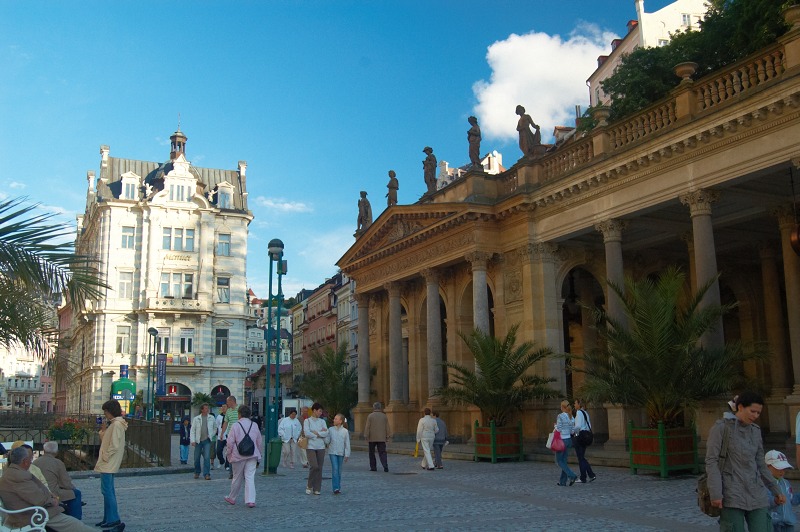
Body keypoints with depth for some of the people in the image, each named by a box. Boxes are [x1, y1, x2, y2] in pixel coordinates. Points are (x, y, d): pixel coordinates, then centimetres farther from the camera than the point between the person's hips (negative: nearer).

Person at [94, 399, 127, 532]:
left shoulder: (116, 424, -17)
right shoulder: (114, 424, 15)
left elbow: (114, 446, -22)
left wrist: (104, 457, -15)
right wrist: (103, 433, 5)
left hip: (109, 464, -10)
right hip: (108, 464, 10)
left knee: (107, 491, -11)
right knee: (108, 491, 13)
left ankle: (114, 520, -11)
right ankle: (108, 519, 19)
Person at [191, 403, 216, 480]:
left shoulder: (212, 418, 4)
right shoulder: (196, 418, 1)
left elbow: (215, 428, 18)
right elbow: (192, 430, -1)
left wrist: (211, 435, 6)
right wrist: (192, 440, -10)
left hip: (207, 441, 0)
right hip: (198, 441, 1)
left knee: (207, 457, -11)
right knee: (197, 458, 8)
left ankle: (206, 474, -7)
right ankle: (197, 473, 28)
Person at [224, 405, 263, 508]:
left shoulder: (235, 426, -9)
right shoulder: (255, 425, 4)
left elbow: (230, 443, -8)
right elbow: (260, 442, 10)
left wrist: (228, 454, 6)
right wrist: (258, 456, 20)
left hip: (238, 456, -2)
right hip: (252, 456, 2)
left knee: (237, 478, 12)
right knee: (250, 477, 1)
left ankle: (232, 498, 29)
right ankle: (251, 500, -8)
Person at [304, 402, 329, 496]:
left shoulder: (322, 421, 12)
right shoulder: (307, 421, 1)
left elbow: (326, 433, -2)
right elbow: (307, 433, -13)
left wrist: (316, 433, -11)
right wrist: (320, 433, -6)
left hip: (321, 447, 4)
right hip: (311, 447, -4)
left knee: (319, 468, 2)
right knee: (314, 466, -15)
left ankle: (317, 489, 11)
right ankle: (309, 486, 4)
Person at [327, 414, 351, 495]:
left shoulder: (345, 431, -1)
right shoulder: (330, 430, 0)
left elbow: (347, 443, 1)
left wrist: (347, 454, 0)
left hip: (341, 453, 1)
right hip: (332, 452, -1)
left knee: (339, 470, 8)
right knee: (335, 469, -12)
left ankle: (339, 488, 19)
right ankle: (336, 488, -13)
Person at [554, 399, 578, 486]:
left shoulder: (560, 416, -15)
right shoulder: (571, 417, 6)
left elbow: (558, 429, -16)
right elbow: (572, 430, 7)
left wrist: (555, 425, 4)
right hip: (569, 439, 7)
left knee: (559, 461, 3)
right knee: (564, 460, 13)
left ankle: (571, 475, -12)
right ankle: (563, 481, 13)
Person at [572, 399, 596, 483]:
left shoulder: (579, 413, -15)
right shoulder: (585, 413, 13)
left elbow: (578, 426, -23)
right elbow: (589, 426, 17)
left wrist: (572, 432, -10)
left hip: (579, 437, -9)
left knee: (580, 458, 0)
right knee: (582, 458, 15)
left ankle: (583, 478, 5)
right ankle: (591, 475, 11)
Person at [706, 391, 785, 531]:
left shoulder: (756, 431, 14)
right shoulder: (721, 427, -2)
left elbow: (760, 464, 22)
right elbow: (711, 461, -7)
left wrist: (776, 490, 20)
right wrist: (716, 493, -15)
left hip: (757, 494, 5)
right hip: (732, 494, -5)